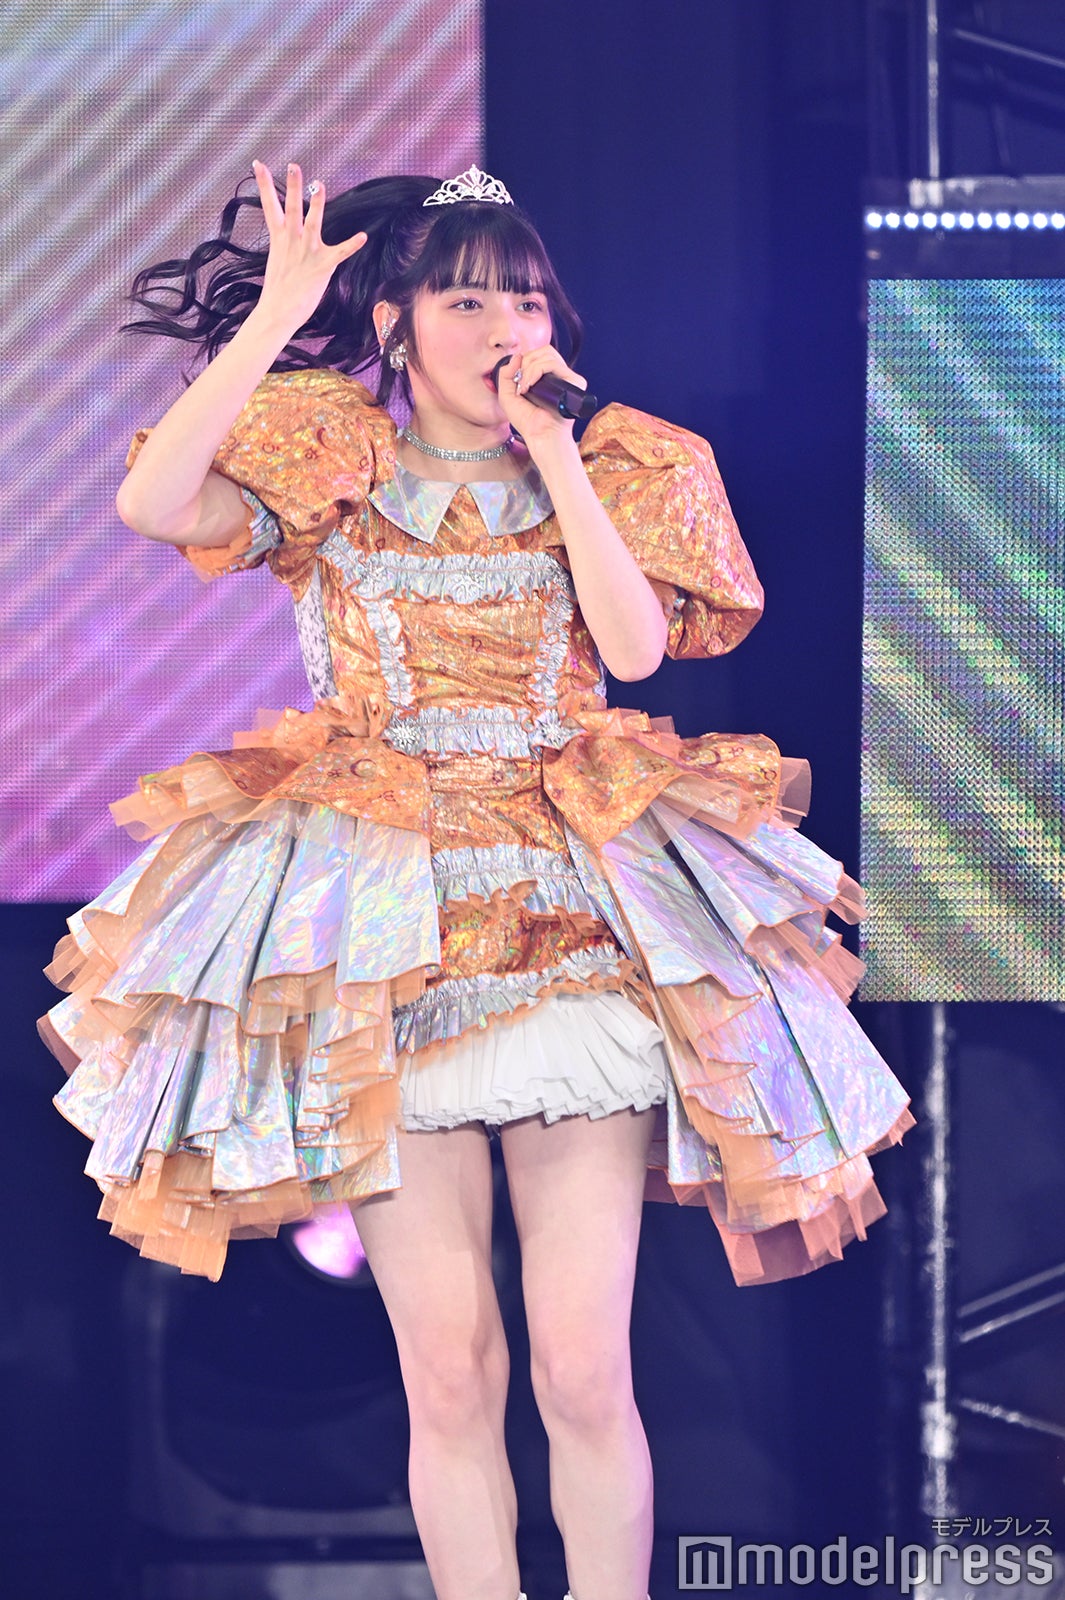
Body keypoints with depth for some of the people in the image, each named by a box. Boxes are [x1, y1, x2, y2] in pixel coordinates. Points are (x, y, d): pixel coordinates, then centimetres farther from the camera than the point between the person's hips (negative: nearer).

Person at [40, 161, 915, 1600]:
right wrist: (274, 316, -14)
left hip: (579, 917, 1)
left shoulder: (617, 467, 8)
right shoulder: (329, 460, 5)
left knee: (582, 1360, -7)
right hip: (379, 926, 0)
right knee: (448, 1371, -3)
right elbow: (152, 504, -14)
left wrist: (551, 448, -8)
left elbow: (636, 643, -10)